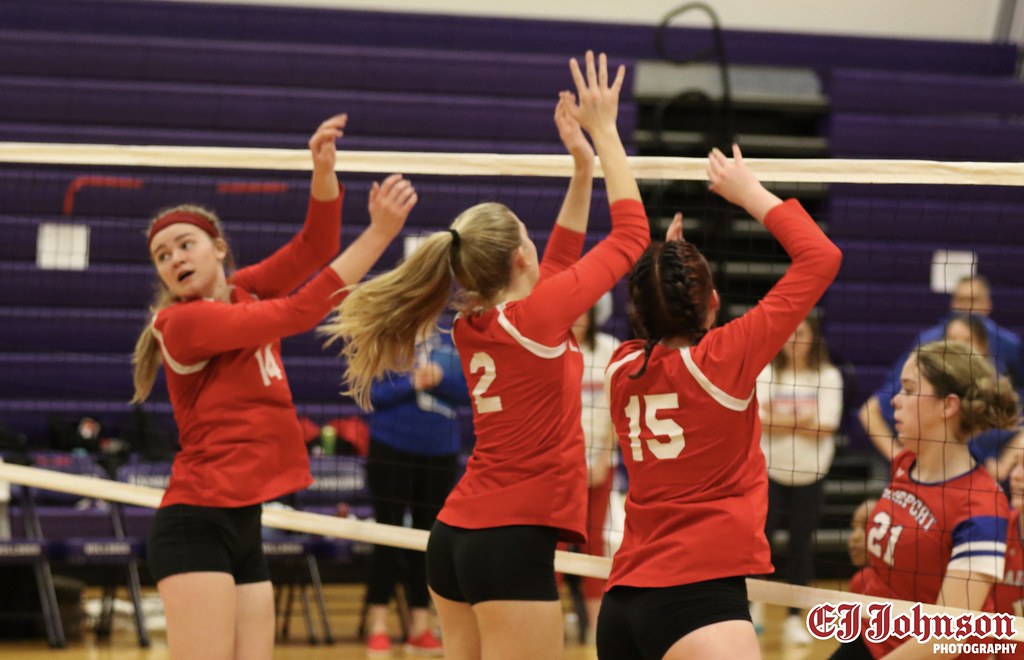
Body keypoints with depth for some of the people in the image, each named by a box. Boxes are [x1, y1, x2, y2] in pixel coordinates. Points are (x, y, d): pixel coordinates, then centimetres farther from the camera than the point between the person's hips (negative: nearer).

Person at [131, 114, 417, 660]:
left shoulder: (242, 293, 13)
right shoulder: (183, 321, -9)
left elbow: (313, 248, 2)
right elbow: (297, 313, -15)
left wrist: (324, 170, -14)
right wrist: (379, 232, -16)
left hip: (244, 530, 8)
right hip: (196, 527, -8)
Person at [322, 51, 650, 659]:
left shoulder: (472, 327, 10)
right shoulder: (538, 315, -12)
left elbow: (558, 260, 25)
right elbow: (631, 233, -4)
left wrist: (583, 165, 19)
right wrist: (605, 132, 4)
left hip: (454, 537, 9)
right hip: (514, 542, -9)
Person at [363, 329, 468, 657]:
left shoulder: (451, 340, 4)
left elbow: (467, 391, 2)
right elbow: (371, 392, -7)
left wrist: (439, 379, -16)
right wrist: (411, 384, -20)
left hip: (440, 453, 3)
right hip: (392, 448, -3)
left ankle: (420, 627, 13)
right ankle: (377, 627, 4)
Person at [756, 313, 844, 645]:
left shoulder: (828, 377, -1)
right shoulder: (766, 373, 1)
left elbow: (825, 426, -10)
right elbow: (757, 418, -10)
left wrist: (779, 419, -13)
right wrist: (802, 418, -16)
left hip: (810, 475, 0)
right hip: (769, 471, 0)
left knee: (801, 545, 5)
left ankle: (795, 618, 14)